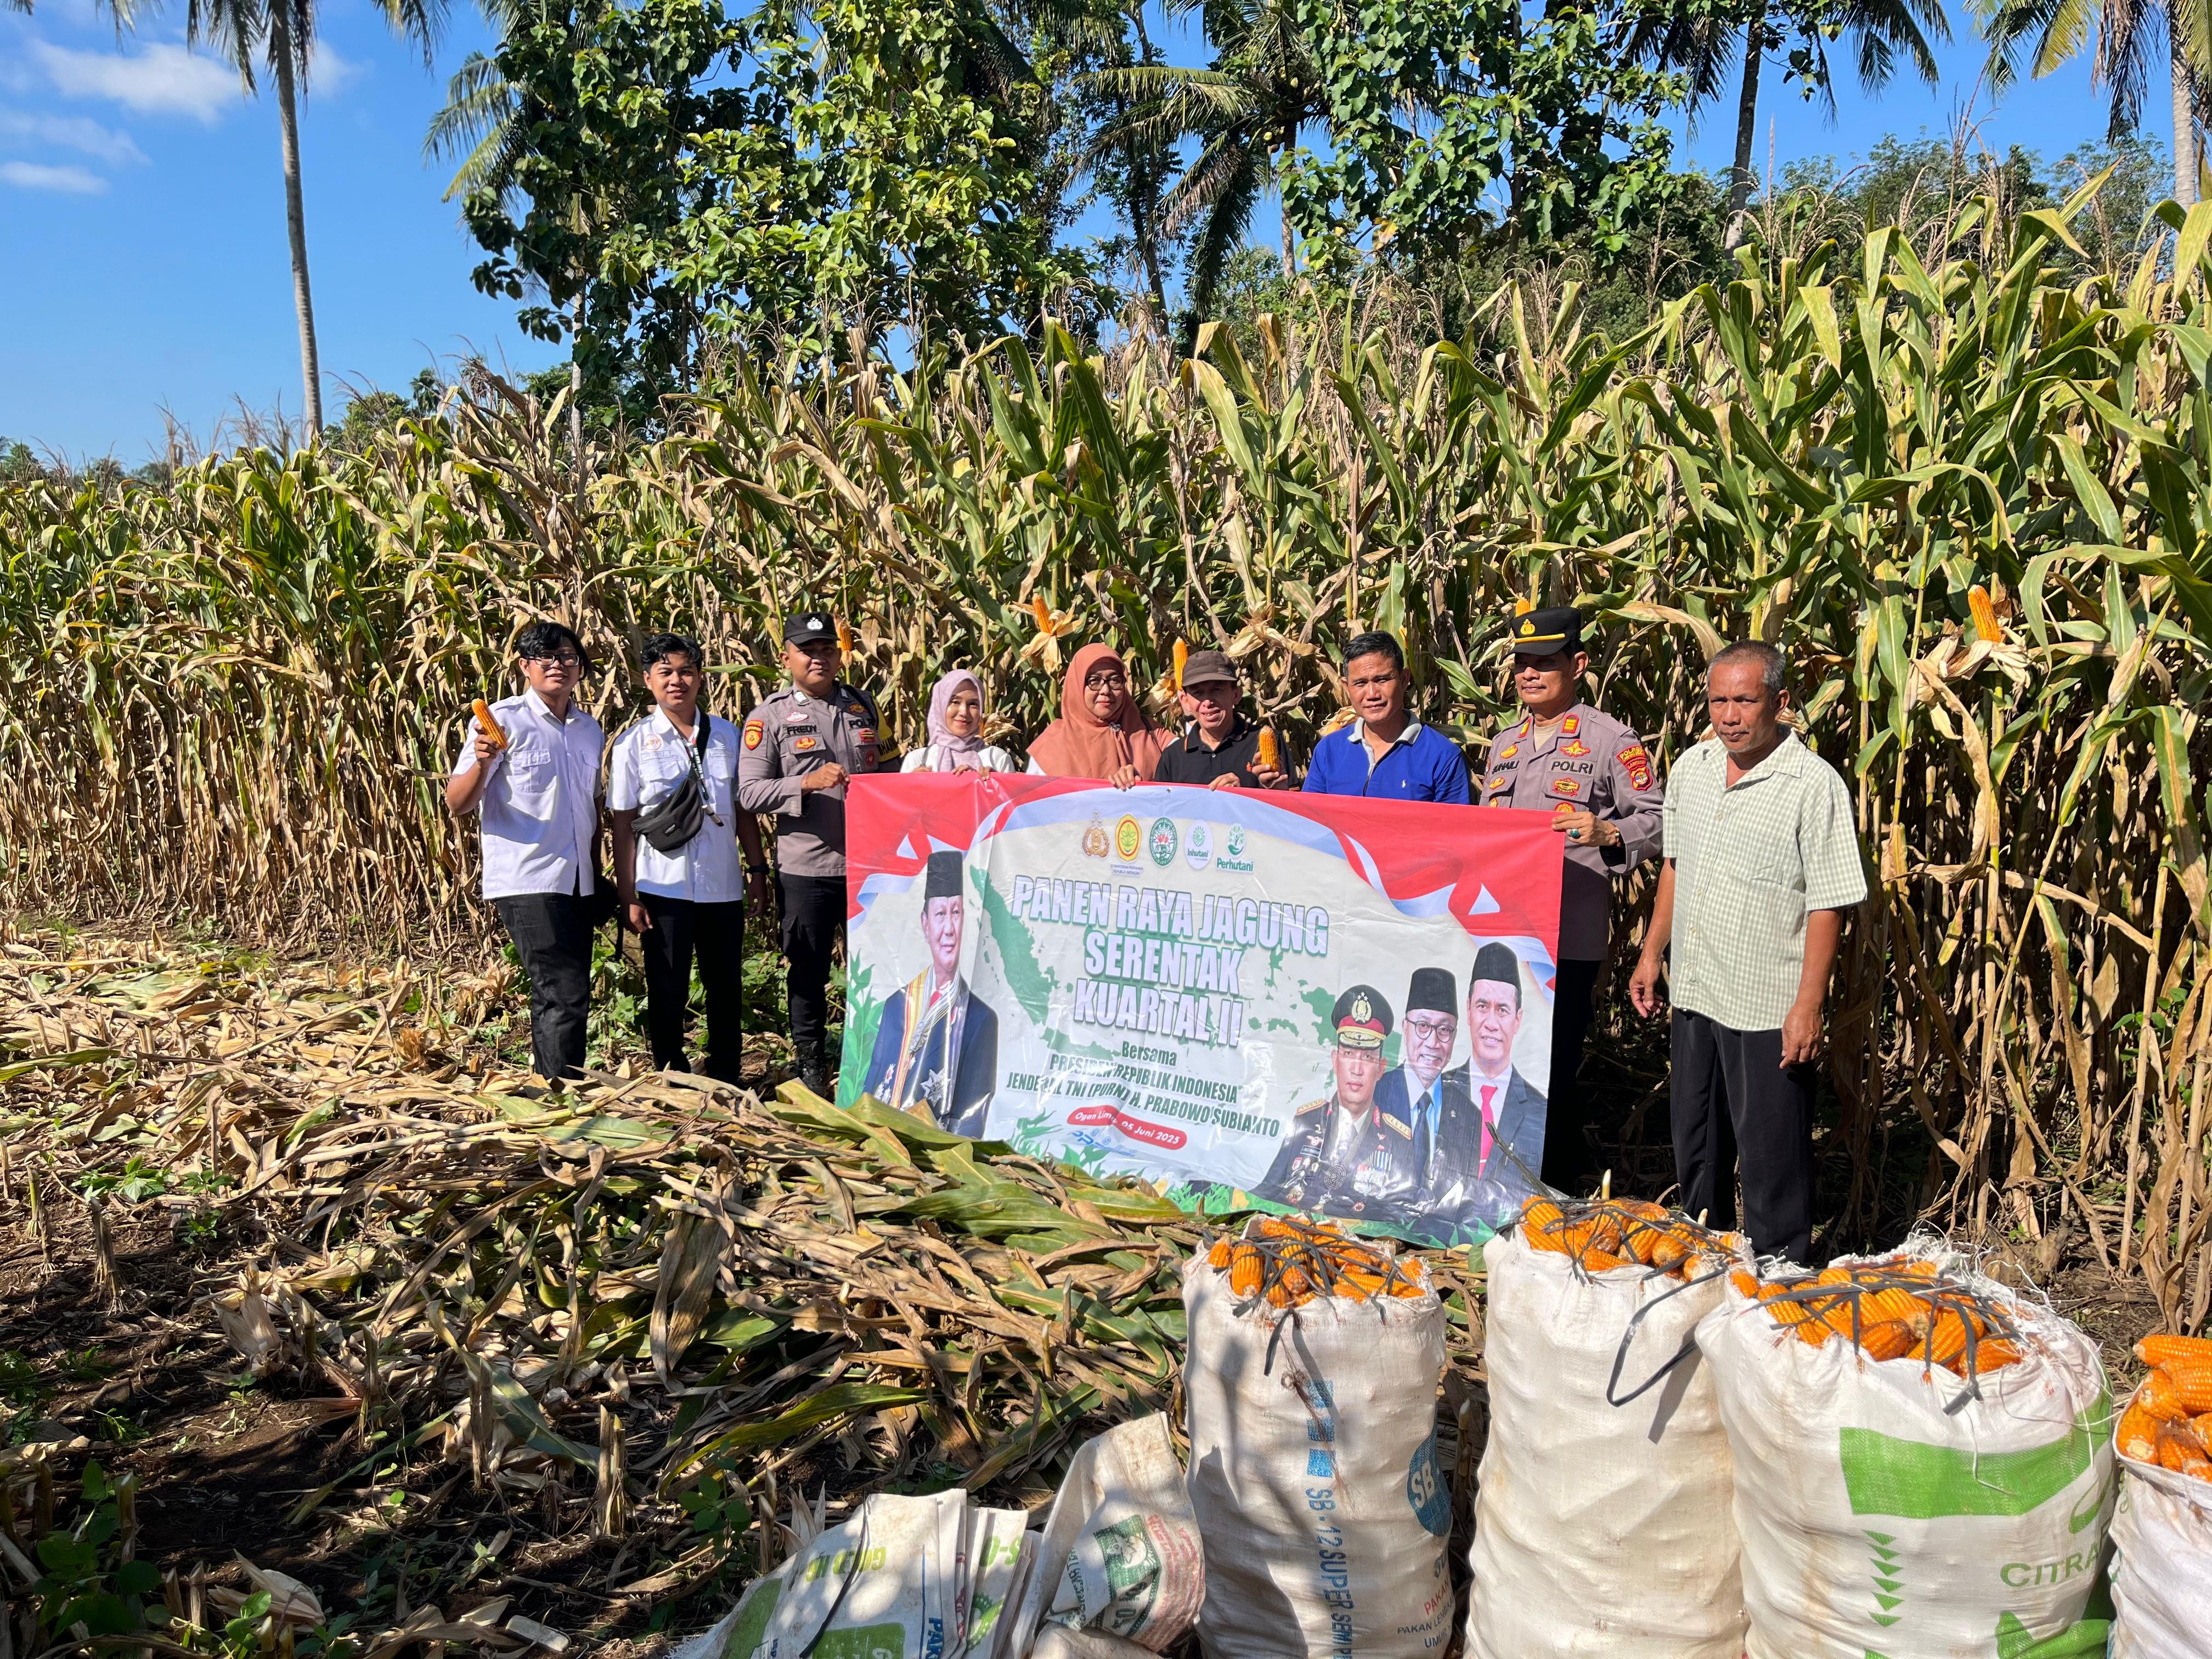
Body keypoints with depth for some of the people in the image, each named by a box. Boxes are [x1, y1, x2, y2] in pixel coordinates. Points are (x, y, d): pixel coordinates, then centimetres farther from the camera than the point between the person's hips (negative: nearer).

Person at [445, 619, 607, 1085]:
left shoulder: (590, 730, 13)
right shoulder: (503, 721, -5)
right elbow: (458, 805, -7)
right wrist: (481, 763, -26)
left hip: (577, 885, 7)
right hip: (527, 882, -7)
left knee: (566, 997, 12)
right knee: (564, 996, -13)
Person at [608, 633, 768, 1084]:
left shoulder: (726, 735, 6)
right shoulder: (634, 743, -2)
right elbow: (623, 825, -2)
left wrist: (758, 868, 9)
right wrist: (628, 896, -5)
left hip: (723, 885, 3)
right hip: (664, 888, -3)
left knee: (726, 987, 11)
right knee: (668, 992, 5)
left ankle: (725, 1078, 25)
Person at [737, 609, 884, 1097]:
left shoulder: (862, 705, 12)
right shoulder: (769, 716, -1)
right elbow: (749, 793, -8)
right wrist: (809, 783, -20)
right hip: (804, 867, -3)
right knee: (808, 973, 8)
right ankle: (811, 1069, 23)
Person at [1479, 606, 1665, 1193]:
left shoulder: (1611, 741, 0)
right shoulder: (1503, 745, 20)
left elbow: (1658, 822, -3)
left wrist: (1605, 832, -21)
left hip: (1567, 939, -6)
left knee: (1553, 1068, -3)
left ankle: (1564, 1183, 13)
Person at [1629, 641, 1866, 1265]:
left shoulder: (1814, 785, -13)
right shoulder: (1692, 767, 6)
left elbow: (1828, 905, -14)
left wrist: (1808, 1005, -17)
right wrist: (1652, 954, 15)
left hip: (1768, 1005, -6)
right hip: (1693, 991, 7)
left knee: (1772, 1154, 3)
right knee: (1695, 1144, 18)